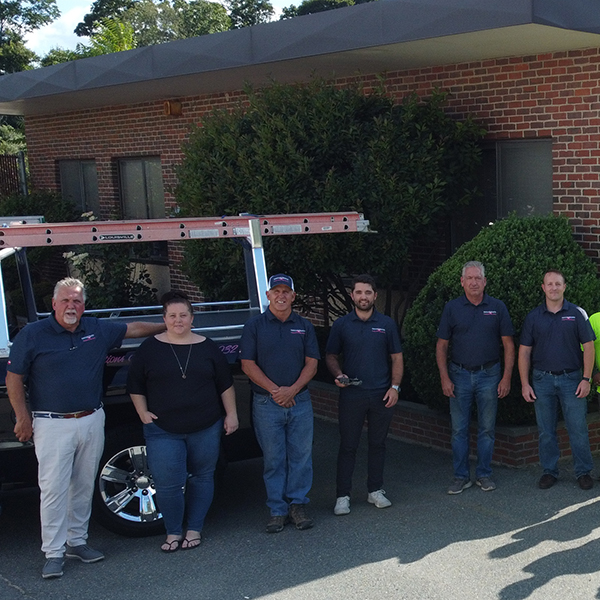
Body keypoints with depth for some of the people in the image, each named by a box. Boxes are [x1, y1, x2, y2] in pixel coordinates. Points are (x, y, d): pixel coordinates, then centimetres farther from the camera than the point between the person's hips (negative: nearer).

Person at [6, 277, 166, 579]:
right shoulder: (32, 335, -4)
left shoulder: (99, 330, 7)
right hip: (53, 425, -4)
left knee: (84, 486, 12)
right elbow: (14, 378, -2)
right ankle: (53, 553, 3)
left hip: (92, 421, 4)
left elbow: (135, 328, 20)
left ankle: (77, 541, 25)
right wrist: (23, 417, -6)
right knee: (54, 489, -5)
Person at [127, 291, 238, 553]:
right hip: (164, 430, -1)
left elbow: (225, 384, 10)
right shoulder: (150, 348, 2)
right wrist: (143, 413, 0)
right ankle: (173, 532, 12)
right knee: (167, 483, -6)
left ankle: (194, 529, 22)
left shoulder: (207, 347, 5)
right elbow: (135, 385, 8)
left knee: (202, 477, 7)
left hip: (206, 428, 1)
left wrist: (231, 414, 6)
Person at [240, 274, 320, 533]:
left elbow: (311, 363, 3)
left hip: (300, 402, 2)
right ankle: (277, 510, 12)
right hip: (267, 404, -2)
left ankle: (297, 505, 16)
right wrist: (274, 390, -13)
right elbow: (248, 365, -3)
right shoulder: (254, 326, 2)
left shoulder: (304, 326, 8)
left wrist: (292, 390, -12)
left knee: (301, 456, 5)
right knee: (273, 459, 3)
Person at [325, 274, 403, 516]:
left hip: (382, 395, 1)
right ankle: (343, 496, 7)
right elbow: (331, 356, 8)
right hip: (351, 395, -1)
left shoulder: (386, 324, 5)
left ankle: (375, 490, 23)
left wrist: (395, 387, -4)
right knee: (348, 446, 1)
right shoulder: (341, 325, 2)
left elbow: (396, 358, 7)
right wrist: (338, 374, -12)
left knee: (377, 444, 10)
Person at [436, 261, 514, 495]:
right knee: (459, 429, 3)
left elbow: (508, 344, 2)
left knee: (487, 428, 7)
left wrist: (506, 378, -4)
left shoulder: (497, 307, 1)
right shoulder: (452, 308, 1)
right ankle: (461, 476, 12)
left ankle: (484, 474, 18)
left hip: (489, 374, 0)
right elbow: (442, 345, 3)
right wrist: (444, 378, -4)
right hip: (459, 374, 0)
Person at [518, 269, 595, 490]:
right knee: (546, 431, 7)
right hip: (542, 380, 1)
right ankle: (549, 471, 18)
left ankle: (583, 472, 12)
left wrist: (586, 379, -7)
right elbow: (524, 352, 5)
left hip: (571, 379, -1)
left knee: (578, 429, 0)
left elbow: (588, 347, 0)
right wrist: (525, 384, -1)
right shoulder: (533, 317, 4)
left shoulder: (577, 314, 1)